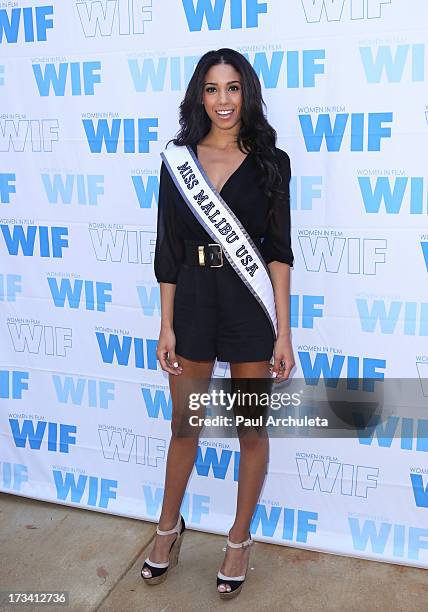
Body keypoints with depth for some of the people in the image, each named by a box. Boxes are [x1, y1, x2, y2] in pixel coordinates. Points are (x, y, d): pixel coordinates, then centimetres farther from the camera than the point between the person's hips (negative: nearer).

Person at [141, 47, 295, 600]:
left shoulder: (270, 162, -1)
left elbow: (278, 252, -4)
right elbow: (168, 250, 3)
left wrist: (283, 333, -9)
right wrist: (166, 326, 0)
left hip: (250, 306, -1)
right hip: (192, 304, 2)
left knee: (252, 431, 11)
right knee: (183, 427, 16)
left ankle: (240, 540, 33)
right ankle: (169, 526, 40)